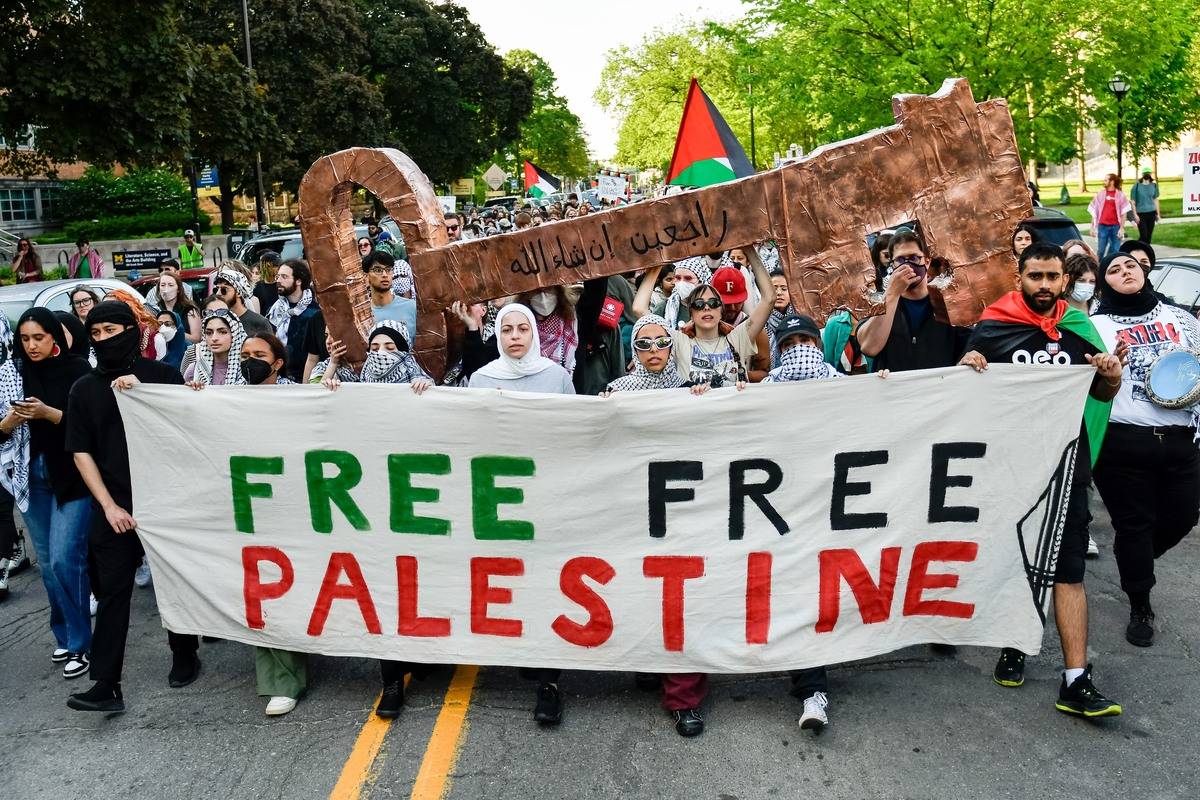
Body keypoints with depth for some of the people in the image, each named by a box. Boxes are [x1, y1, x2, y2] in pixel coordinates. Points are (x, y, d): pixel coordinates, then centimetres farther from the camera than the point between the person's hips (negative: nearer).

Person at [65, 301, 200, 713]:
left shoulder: (162, 375, 1)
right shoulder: (84, 388, 6)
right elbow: (81, 452, 4)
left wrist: (141, 391, -15)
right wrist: (109, 506, -5)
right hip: (113, 507, 1)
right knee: (111, 591, 0)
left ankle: (185, 657, 28)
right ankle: (106, 685, 2)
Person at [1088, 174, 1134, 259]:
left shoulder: (1120, 195, 2)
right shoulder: (1100, 194, 7)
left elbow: (1123, 213, 1)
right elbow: (1094, 212, 9)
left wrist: (1122, 228, -6)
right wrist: (1092, 227, 5)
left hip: (1116, 226, -1)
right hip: (1102, 226, 1)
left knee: (1115, 250, 2)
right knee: (1101, 250, 2)